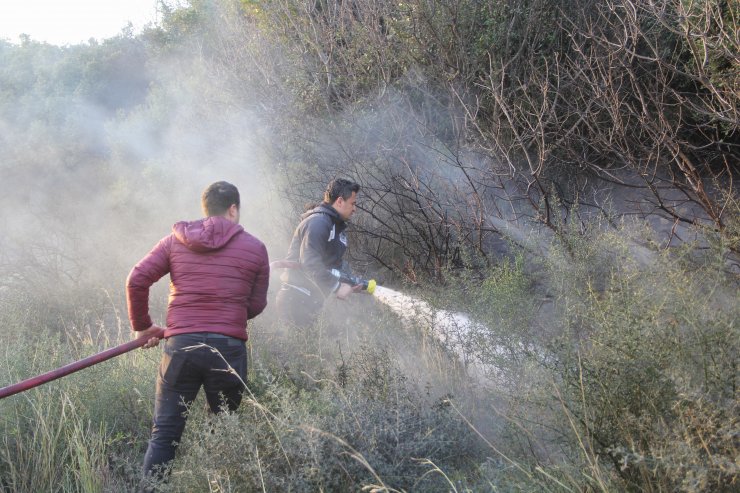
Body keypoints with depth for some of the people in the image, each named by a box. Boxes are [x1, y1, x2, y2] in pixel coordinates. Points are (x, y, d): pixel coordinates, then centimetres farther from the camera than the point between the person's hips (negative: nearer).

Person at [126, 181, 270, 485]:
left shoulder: (174, 241, 9)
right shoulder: (255, 248, 7)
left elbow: (137, 280, 1)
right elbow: (257, 305, 9)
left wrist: (142, 326, 13)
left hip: (181, 345, 1)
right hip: (229, 346, 0)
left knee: (164, 433, 5)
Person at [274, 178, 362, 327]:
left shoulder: (337, 227, 17)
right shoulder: (318, 222, -16)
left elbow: (336, 264, 17)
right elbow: (309, 262, -26)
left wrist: (351, 283, -3)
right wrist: (337, 287, -22)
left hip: (312, 300, 10)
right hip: (297, 298, -10)